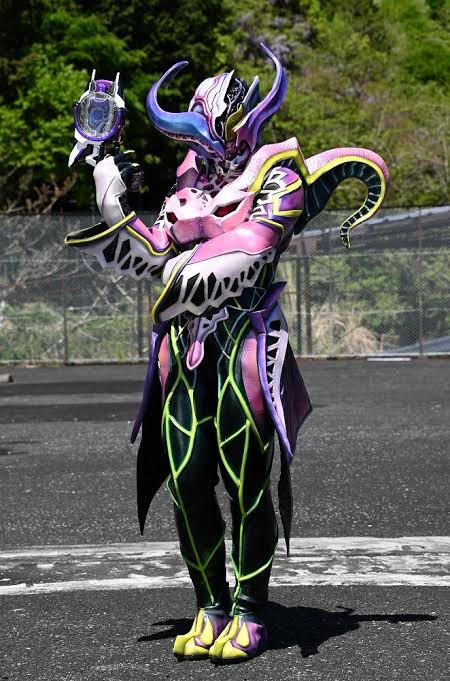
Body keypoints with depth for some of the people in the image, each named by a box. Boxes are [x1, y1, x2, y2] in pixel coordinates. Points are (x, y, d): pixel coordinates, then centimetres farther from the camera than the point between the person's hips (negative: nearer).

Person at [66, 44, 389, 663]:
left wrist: (191, 275, -26)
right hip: (185, 342, 6)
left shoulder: (276, 174, -1)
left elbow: (250, 251, -16)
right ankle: (211, 607, 14)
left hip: (244, 340, -6)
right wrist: (111, 199, 10)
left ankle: (250, 612, 9)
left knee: (246, 484, -3)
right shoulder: (191, 179, 19)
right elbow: (156, 256, 16)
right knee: (186, 481, 1)